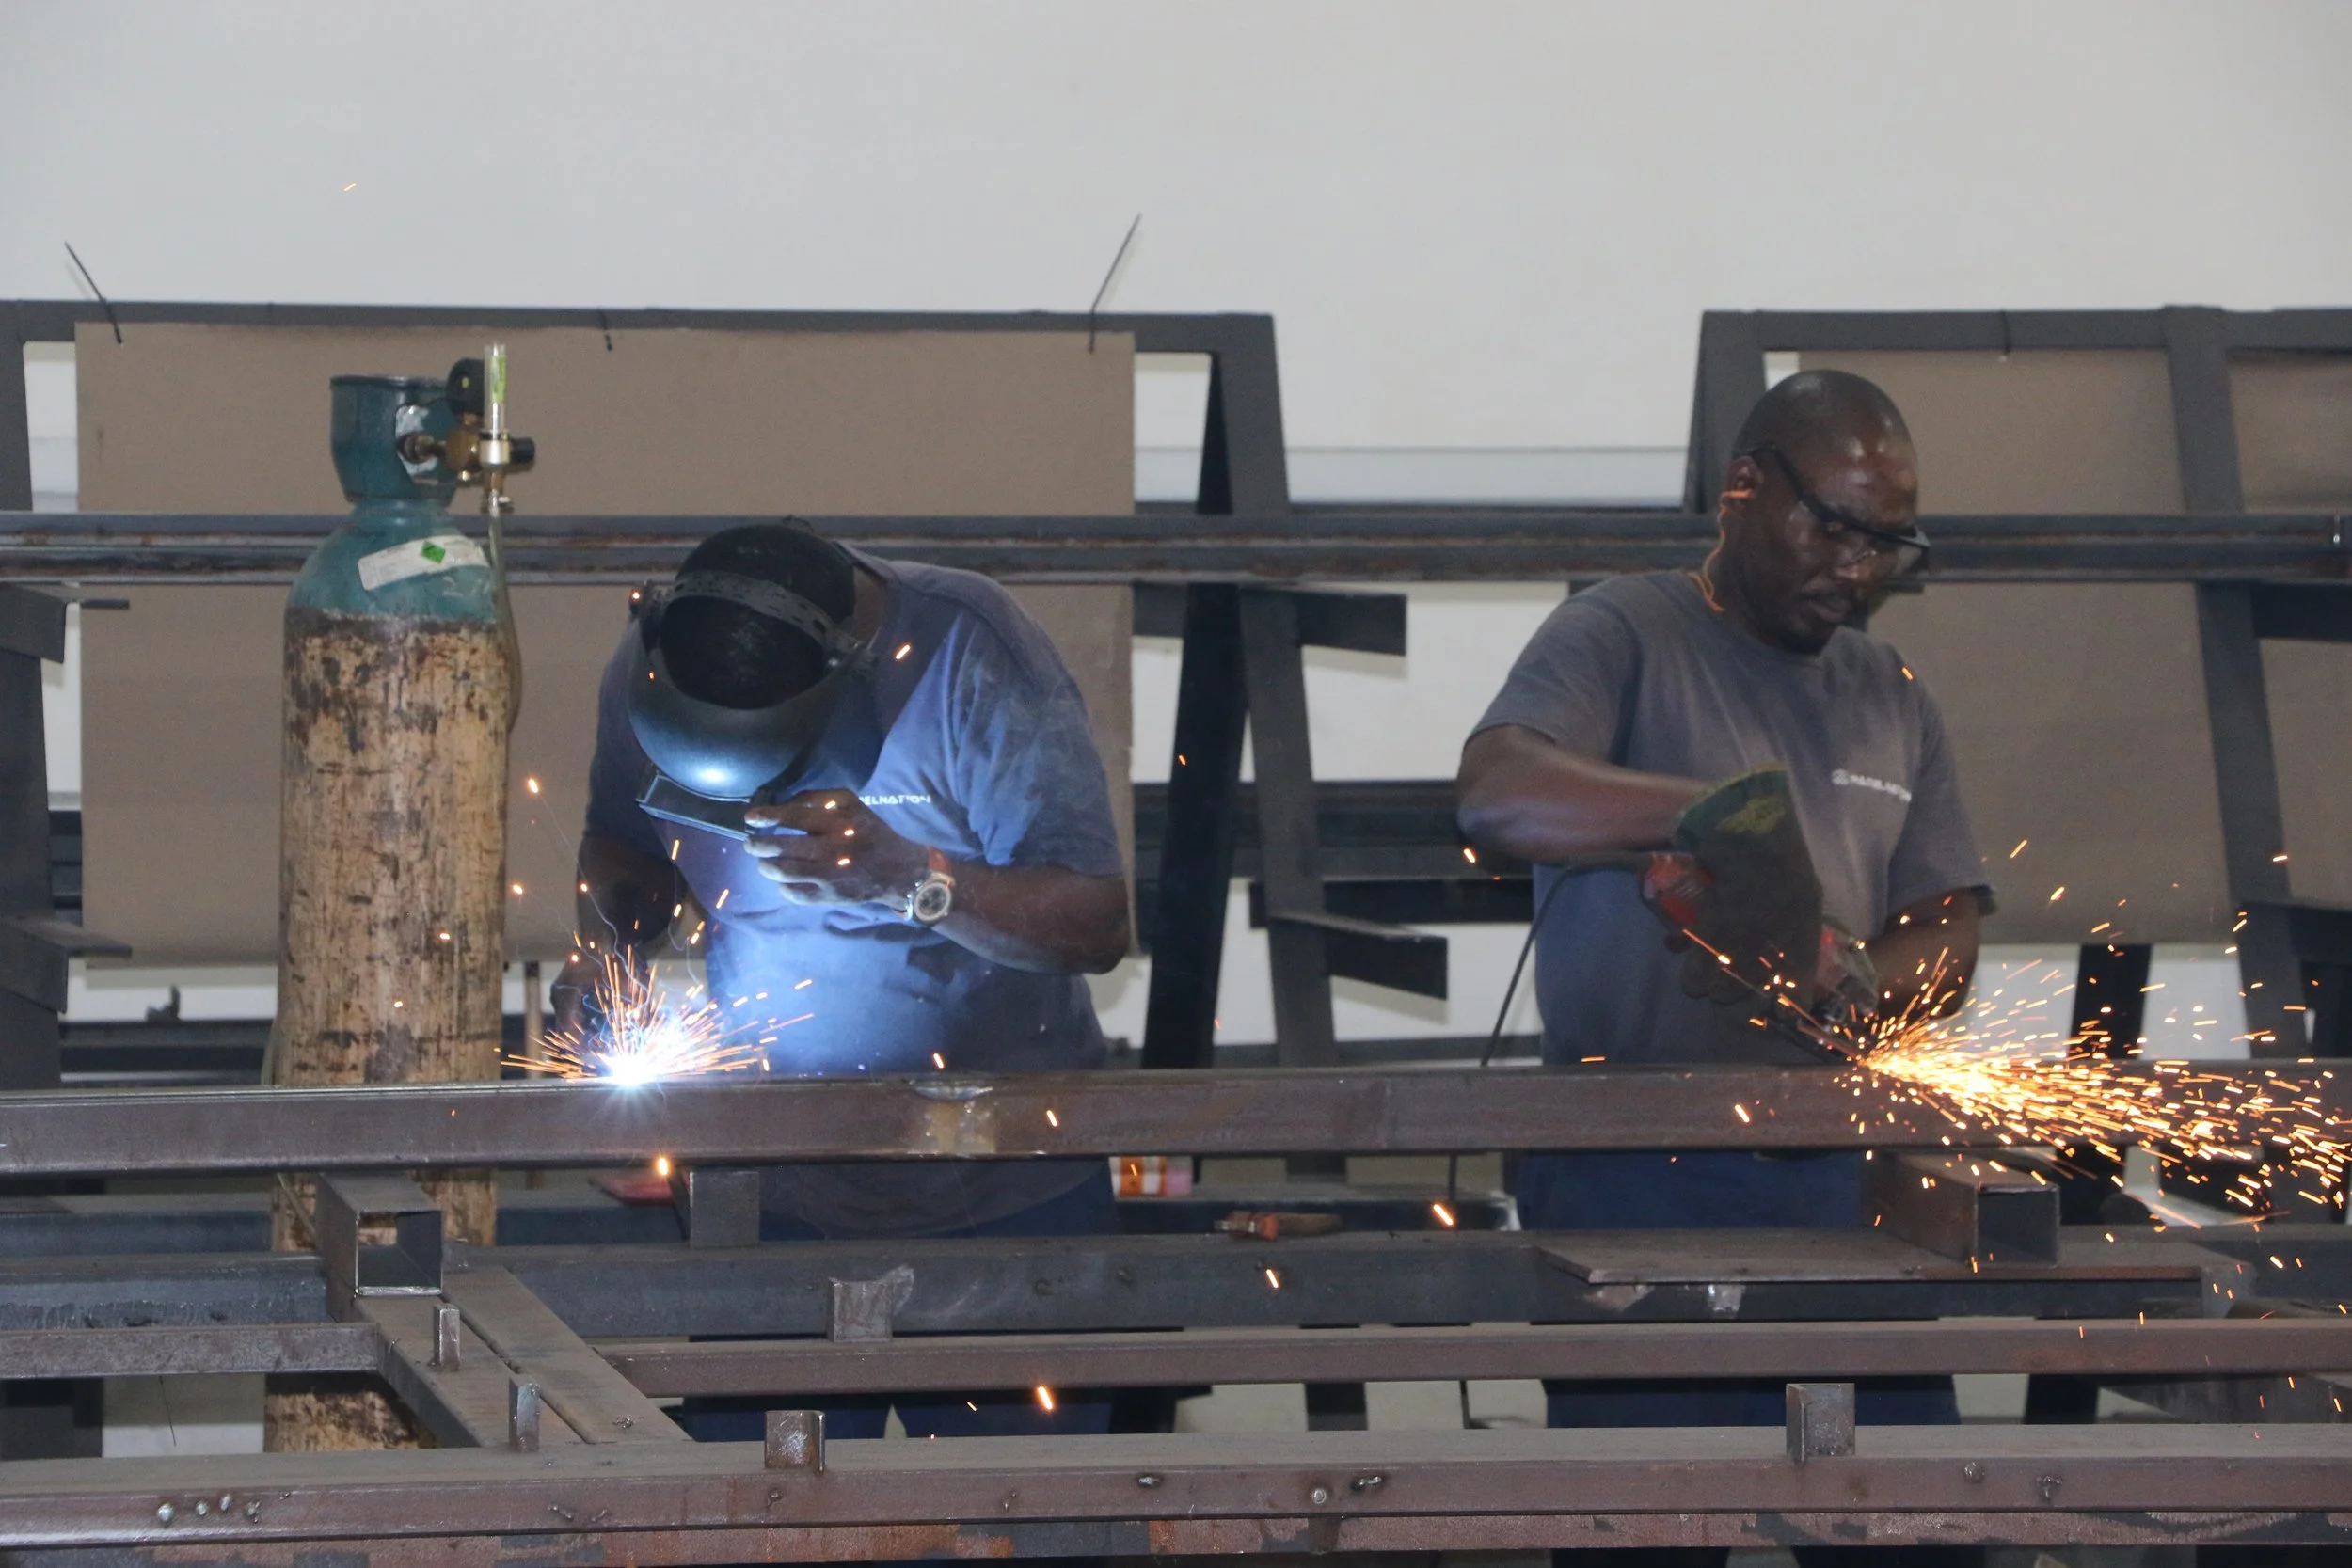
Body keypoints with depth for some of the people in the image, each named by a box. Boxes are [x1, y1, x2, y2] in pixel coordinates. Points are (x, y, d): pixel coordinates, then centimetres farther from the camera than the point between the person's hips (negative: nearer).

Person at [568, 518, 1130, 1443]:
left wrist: (904, 877, -30)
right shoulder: (647, 672, -7)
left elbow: (1097, 923, -19)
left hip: (1006, 1191, -3)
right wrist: (605, 938, -7)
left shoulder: (973, 656, -20)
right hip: (779, 1189, 3)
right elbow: (622, 842, 13)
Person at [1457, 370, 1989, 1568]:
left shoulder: (1893, 698, 20)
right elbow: (1497, 797, -17)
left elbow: (1946, 937, 15)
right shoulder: (1627, 637, 1)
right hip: (1638, 1187, -5)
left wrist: (1856, 986, -8)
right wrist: (1707, 808, -30)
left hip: (1843, 1185, 5)